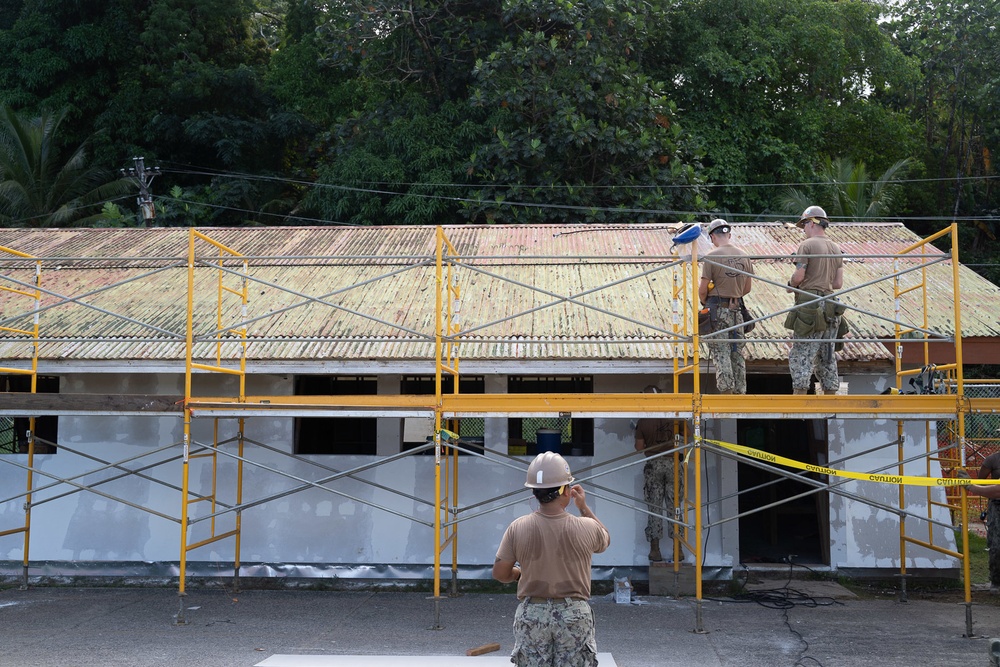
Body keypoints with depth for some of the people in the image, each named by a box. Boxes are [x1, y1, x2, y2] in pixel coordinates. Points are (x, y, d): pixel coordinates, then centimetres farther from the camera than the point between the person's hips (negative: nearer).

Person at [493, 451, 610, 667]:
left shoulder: (518, 528, -11)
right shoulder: (586, 528, -12)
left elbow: (500, 574, -2)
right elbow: (605, 540, 12)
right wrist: (584, 508, 19)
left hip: (531, 615, 1)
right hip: (574, 615, -1)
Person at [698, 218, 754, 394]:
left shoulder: (712, 256, -10)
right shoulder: (744, 256, 6)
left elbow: (703, 289, -9)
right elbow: (747, 288, 12)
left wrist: (704, 302, 10)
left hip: (717, 309, -5)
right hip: (737, 309, 5)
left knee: (721, 353, -3)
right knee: (737, 354, 10)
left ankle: (726, 389, -9)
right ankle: (740, 392, 14)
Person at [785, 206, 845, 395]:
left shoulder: (806, 246, -6)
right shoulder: (836, 249, 15)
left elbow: (799, 276, -13)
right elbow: (838, 283, 11)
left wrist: (791, 284, 7)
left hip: (809, 303, -7)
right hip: (830, 306, 7)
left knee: (801, 354, -4)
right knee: (827, 356, 11)